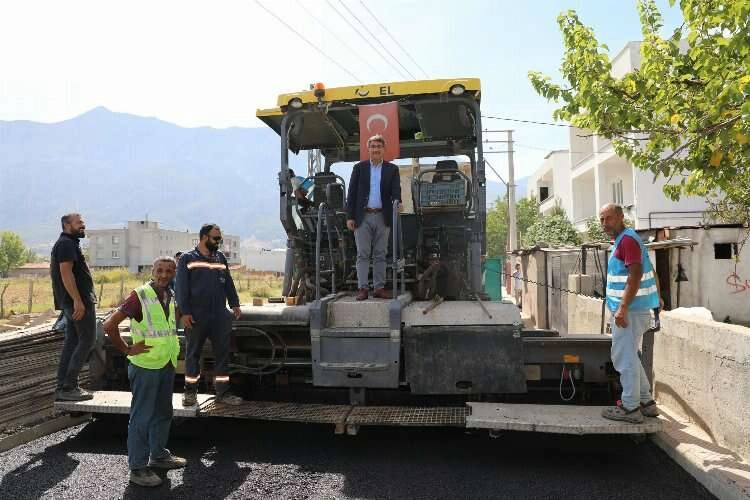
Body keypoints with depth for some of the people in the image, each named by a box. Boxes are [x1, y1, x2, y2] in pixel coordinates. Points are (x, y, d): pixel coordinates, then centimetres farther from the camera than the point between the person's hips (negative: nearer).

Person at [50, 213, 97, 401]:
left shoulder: (66, 243, 21)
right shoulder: (67, 244, -11)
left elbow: (54, 272, 26)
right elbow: (66, 272, -21)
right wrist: (78, 300, -25)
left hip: (70, 303, 11)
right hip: (79, 301, -11)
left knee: (71, 342, 12)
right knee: (87, 340, -7)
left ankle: (62, 388, 16)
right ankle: (68, 387, -5)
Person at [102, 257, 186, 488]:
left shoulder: (171, 296, 5)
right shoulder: (140, 296, -16)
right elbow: (109, 325, -20)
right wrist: (127, 350, -14)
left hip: (167, 364, 7)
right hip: (145, 366, -7)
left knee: (163, 413, 18)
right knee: (142, 417, 2)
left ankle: (159, 455, 34)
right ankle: (137, 467, 15)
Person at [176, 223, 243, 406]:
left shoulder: (220, 258, 14)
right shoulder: (187, 259, 1)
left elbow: (228, 283, 17)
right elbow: (181, 288, -3)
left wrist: (234, 304, 9)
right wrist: (184, 312, -10)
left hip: (220, 316, 4)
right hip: (196, 316, -4)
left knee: (223, 353, 5)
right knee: (192, 354, 7)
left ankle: (223, 392, 14)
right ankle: (190, 391, 21)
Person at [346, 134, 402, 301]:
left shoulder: (392, 169, 9)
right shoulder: (359, 168, 8)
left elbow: (396, 190, 0)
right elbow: (352, 193, 4)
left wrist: (398, 203, -23)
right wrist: (350, 216, -3)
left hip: (382, 217, 1)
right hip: (362, 217, -1)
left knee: (380, 255, 6)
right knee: (363, 254, -1)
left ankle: (379, 287, 11)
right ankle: (362, 288, 2)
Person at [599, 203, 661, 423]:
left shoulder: (627, 240, -14)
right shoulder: (625, 239, 17)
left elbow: (636, 274, -23)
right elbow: (649, 271, 23)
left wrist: (623, 308, -26)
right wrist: (657, 296, 29)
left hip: (630, 310, -11)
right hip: (634, 308, 11)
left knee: (624, 358, -4)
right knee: (629, 356, 18)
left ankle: (630, 408, 5)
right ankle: (646, 402, 26)